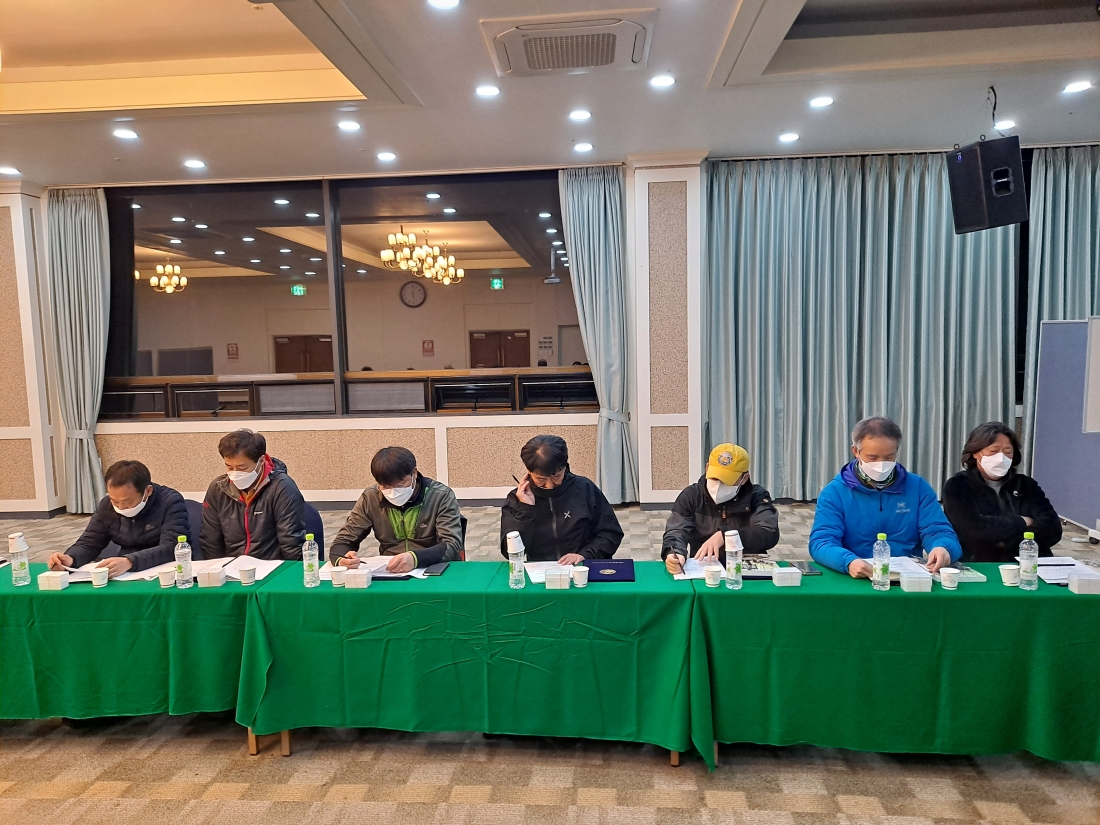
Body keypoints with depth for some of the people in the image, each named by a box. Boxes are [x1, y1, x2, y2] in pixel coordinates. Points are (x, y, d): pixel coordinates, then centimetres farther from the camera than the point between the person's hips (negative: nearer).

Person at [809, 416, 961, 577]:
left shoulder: (918, 487, 8)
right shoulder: (834, 492, -1)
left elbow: (938, 531, 1)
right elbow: (821, 542, -12)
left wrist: (942, 548, -23)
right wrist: (849, 562, -33)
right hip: (856, 580, -3)